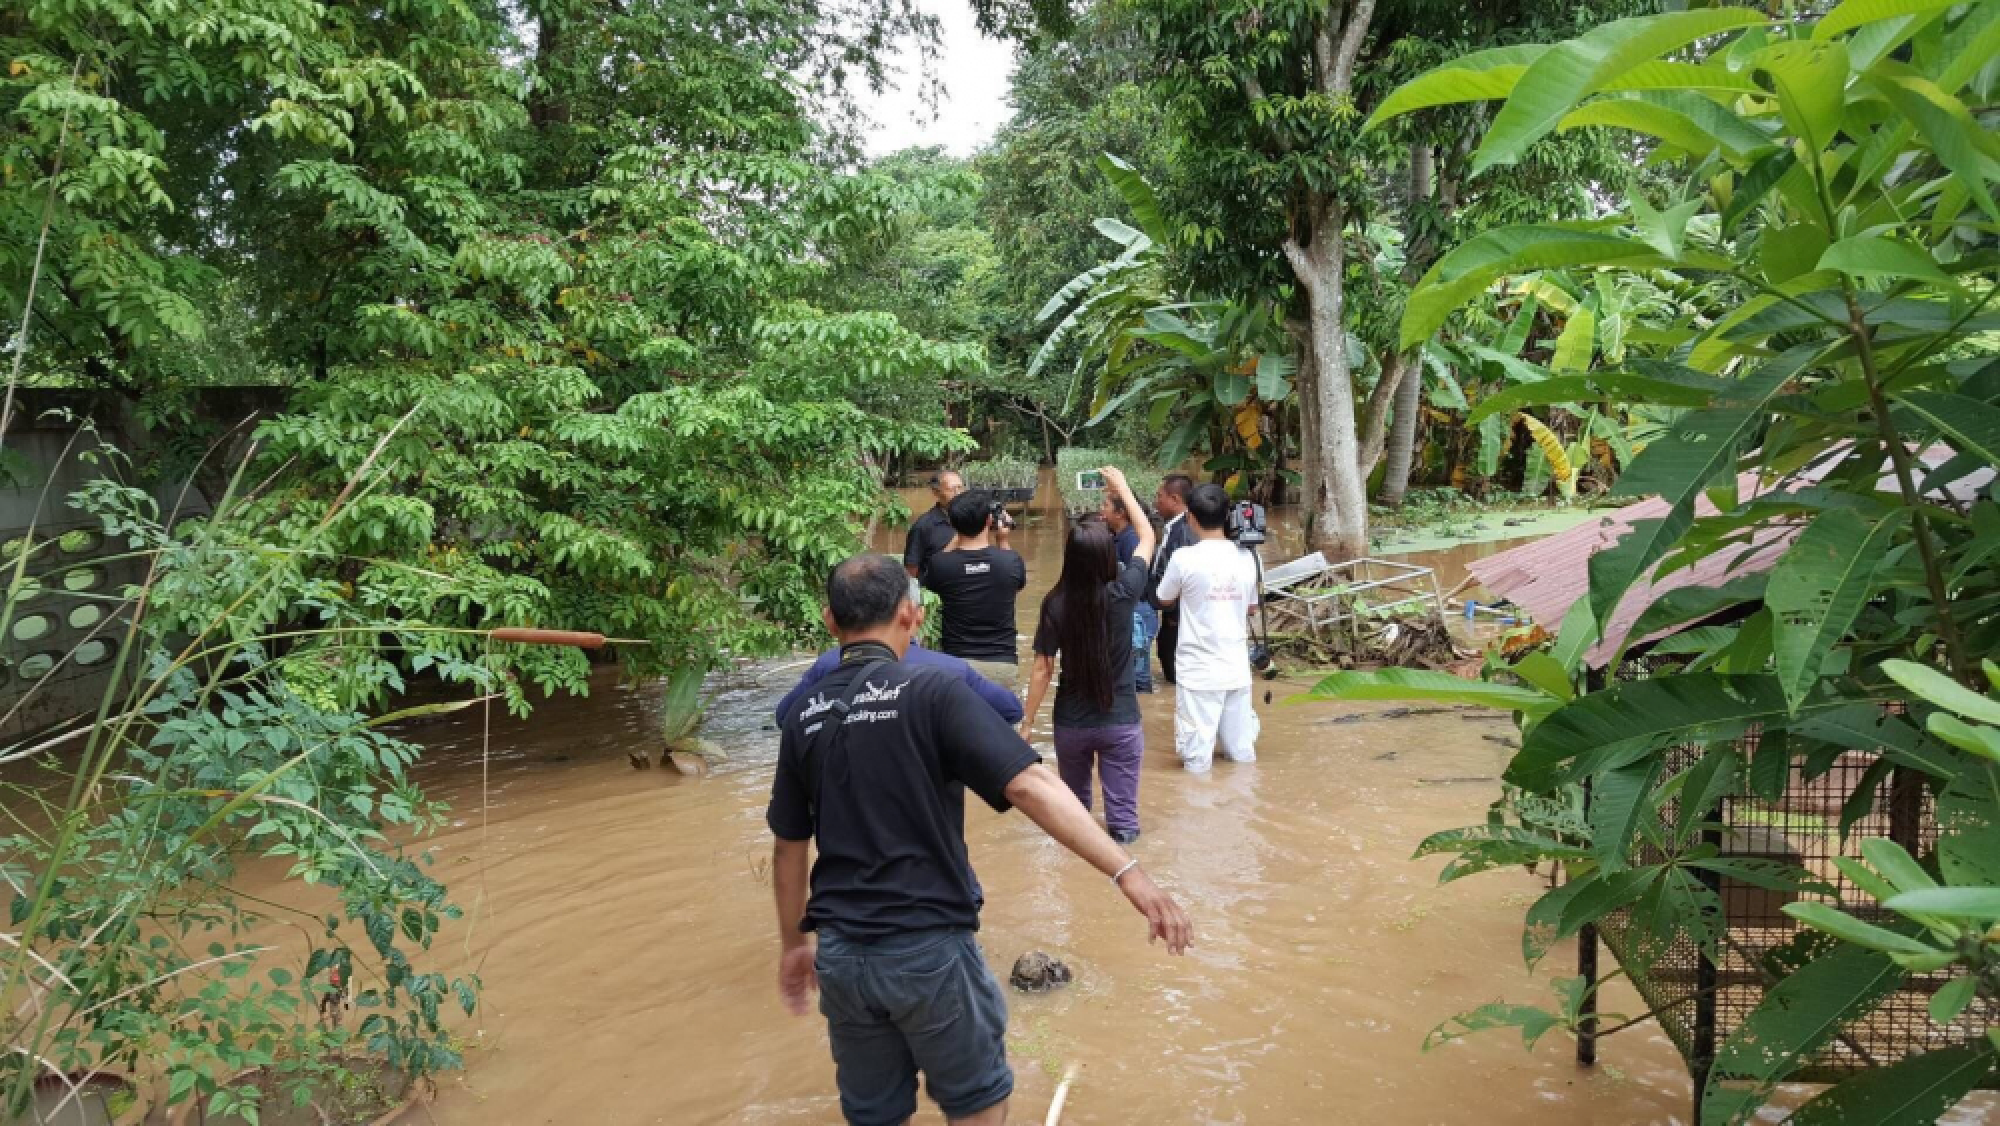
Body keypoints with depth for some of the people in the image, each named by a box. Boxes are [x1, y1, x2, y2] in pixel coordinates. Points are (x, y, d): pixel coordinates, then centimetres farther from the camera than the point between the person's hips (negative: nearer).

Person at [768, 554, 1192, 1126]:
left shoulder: (806, 716, 2)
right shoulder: (932, 692, -13)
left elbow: (788, 846, 10)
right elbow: (1030, 786, -23)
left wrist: (793, 942, 23)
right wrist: (1128, 873, -24)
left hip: (840, 952, 4)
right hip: (929, 946, -4)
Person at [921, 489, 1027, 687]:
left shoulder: (940, 564, -10)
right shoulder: (1010, 560, -7)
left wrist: (959, 537, 14)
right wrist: (1003, 541, 20)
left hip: (956, 663, 0)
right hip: (1002, 664, 1)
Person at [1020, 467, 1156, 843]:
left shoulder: (1054, 604, -12)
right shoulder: (1122, 593, -13)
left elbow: (1042, 670, -9)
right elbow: (1148, 537, 3)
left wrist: (1026, 723, 1)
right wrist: (1122, 488, 13)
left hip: (1071, 722, 2)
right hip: (1121, 722, -2)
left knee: (1074, 804, 24)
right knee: (1122, 810, 7)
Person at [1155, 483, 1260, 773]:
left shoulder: (1185, 558, -12)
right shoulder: (1245, 558, 1)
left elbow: (1164, 599, 5)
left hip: (1199, 672, -4)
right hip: (1237, 669, 5)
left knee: (1197, 762, 2)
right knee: (1243, 756, 14)